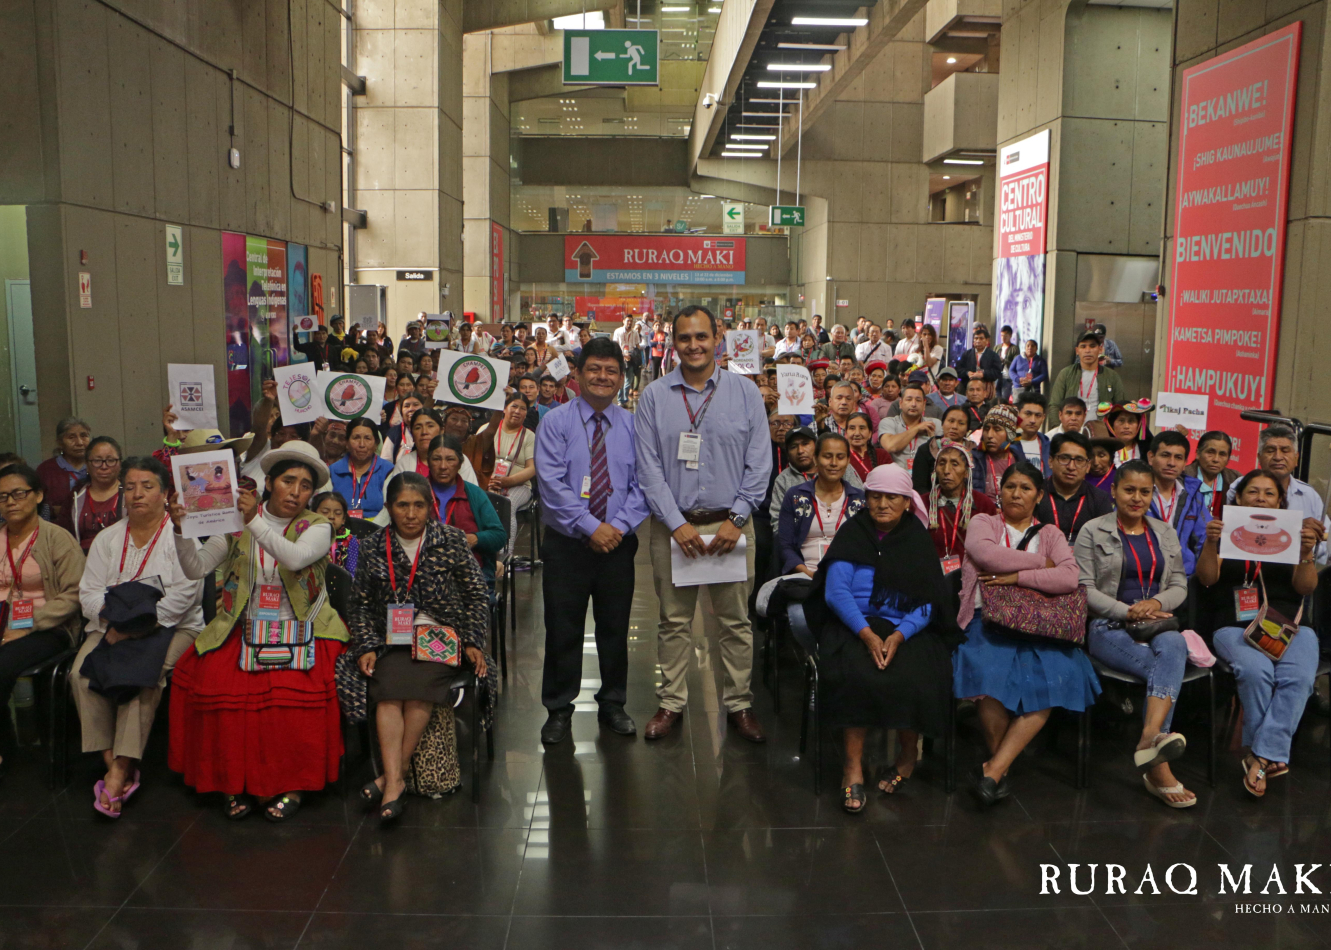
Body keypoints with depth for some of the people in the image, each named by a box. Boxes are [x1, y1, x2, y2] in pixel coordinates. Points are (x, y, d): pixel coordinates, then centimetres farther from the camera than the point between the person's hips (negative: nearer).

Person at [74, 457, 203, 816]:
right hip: (111, 627, 5)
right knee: (81, 673, -23)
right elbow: (89, 591, 7)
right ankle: (111, 761, -20)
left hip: (169, 625, -4)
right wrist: (112, 622, -13)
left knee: (142, 675, -31)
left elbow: (185, 592, -11)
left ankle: (121, 769, -29)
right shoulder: (108, 538, 15)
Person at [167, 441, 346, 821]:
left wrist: (255, 521, -27)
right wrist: (182, 530, -12)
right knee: (212, 679, -24)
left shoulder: (317, 527, 2)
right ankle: (236, 780, -5)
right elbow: (197, 568, 3)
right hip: (243, 630, 2)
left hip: (301, 632, -2)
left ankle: (291, 783, -8)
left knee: (295, 690, -29)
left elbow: (295, 558, -19)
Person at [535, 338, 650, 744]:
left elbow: (642, 484, -1)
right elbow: (552, 485, -13)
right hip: (567, 544, -2)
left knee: (615, 627, 12)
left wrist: (618, 526, -15)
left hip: (618, 543, 2)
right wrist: (591, 526, -19)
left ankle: (613, 705, 29)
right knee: (563, 629, 6)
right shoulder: (555, 423, -3)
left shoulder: (633, 425, 4)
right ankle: (559, 711, 21)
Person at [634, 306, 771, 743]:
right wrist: (677, 524, -10)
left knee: (735, 620, 6)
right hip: (672, 525, 0)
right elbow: (648, 468, -2)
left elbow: (759, 465, 1)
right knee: (674, 620, 8)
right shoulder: (654, 397, 3)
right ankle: (671, 703, 20)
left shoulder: (745, 393, 3)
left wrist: (736, 520, -8)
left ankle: (739, 704, 19)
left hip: (730, 523, 0)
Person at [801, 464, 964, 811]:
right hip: (854, 624, -1)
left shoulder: (917, 540, 8)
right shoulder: (852, 533, 5)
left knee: (917, 678, -27)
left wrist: (898, 636, -18)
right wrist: (867, 634, -19)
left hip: (906, 629, 1)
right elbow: (836, 591, -6)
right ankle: (853, 764, -18)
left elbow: (927, 604, 0)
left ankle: (908, 755, 1)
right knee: (858, 674, -32)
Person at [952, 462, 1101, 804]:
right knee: (991, 671, -33)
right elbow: (988, 555, -10)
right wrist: (1042, 562, -1)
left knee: (1054, 677, -28)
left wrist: (1017, 576, -10)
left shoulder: (1050, 535, 18)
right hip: (987, 622, -2)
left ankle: (994, 769, -22)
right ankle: (1000, 764, -10)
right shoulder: (982, 523, 14)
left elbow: (1070, 577, -2)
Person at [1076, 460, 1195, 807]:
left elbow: (1180, 585, 15)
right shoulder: (1092, 531, 5)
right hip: (1110, 628, -3)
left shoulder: (1165, 533, 19)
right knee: (1167, 668, -31)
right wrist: (1127, 611, -15)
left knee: (1173, 646, -35)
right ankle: (1158, 768, -33)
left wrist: (1156, 603, -8)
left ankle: (1150, 738, -50)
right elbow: (1084, 589, -3)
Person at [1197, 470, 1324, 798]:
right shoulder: (1226, 533, 15)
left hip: (1290, 625, 2)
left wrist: (1306, 553, -12)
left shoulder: (1290, 535, 18)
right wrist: (1211, 544, -19)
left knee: (1297, 676, -30)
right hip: (1235, 625, -2)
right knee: (1256, 671, -33)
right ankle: (1272, 757, -20)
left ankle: (1261, 757, -30)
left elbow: (1306, 587, 7)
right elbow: (1207, 578, 0)